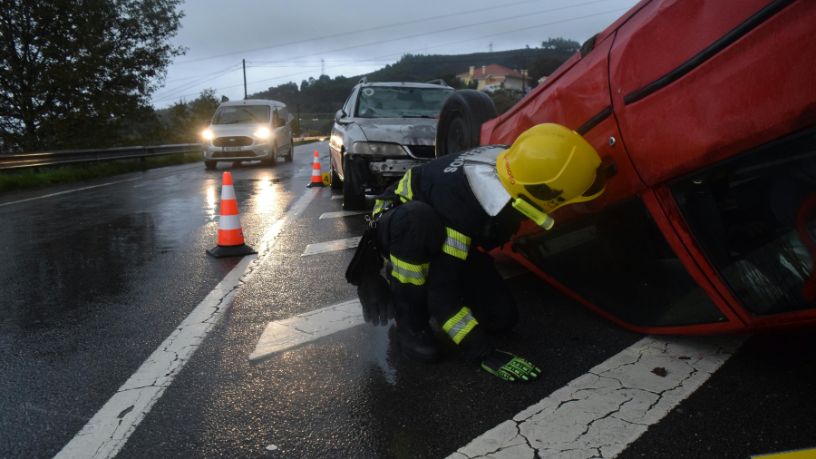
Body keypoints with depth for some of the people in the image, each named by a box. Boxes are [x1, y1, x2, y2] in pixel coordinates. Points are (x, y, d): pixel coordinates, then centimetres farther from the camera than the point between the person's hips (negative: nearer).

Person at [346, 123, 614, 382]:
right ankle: (410, 325, -19)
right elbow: (441, 289, -38)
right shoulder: (461, 203, -42)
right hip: (402, 229, -6)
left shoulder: (509, 166, -21)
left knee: (501, 317, -7)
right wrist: (484, 354, -38)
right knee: (419, 220, -43)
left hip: (449, 239, 7)